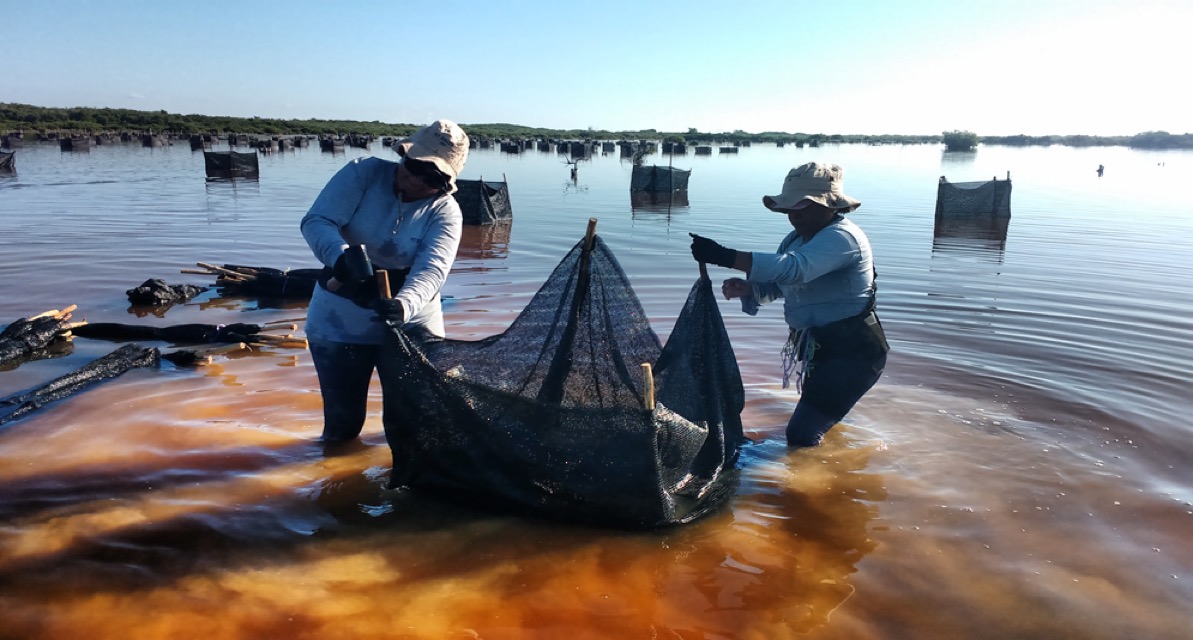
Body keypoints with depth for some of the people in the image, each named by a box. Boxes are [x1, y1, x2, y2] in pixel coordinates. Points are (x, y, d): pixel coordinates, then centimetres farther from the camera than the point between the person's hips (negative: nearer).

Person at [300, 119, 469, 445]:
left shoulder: (445, 212, -10)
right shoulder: (364, 172, -10)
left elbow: (432, 269, -25)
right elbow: (316, 220, -16)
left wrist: (404, 304, -46)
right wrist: (342, 254, -38)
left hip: (409, 322, 0)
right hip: (340, 321, 0)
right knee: (341, 426, 10)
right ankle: (337, 443, 44)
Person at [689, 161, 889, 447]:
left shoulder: (841, 237, -23)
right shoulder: (796, 239, 8)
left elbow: (793, 269, -39)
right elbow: (776, 283, 10)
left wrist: (724, 256, -45)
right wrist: (746, 288, -14)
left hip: (852, 352, -10)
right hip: (818, 347, 10)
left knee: (801, 436, -13)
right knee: (811, 423, 26)